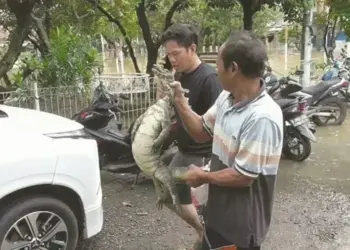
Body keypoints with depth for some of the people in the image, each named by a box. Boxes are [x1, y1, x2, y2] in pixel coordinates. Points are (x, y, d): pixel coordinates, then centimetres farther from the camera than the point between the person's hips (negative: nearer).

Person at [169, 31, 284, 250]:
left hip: (242, 223, -8)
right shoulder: (226, 98, -3)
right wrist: (179, 101, -5)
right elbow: (202, 132, 8)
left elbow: (244, 177, -28)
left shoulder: (262, 117, -32)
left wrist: (202, 177, -13)